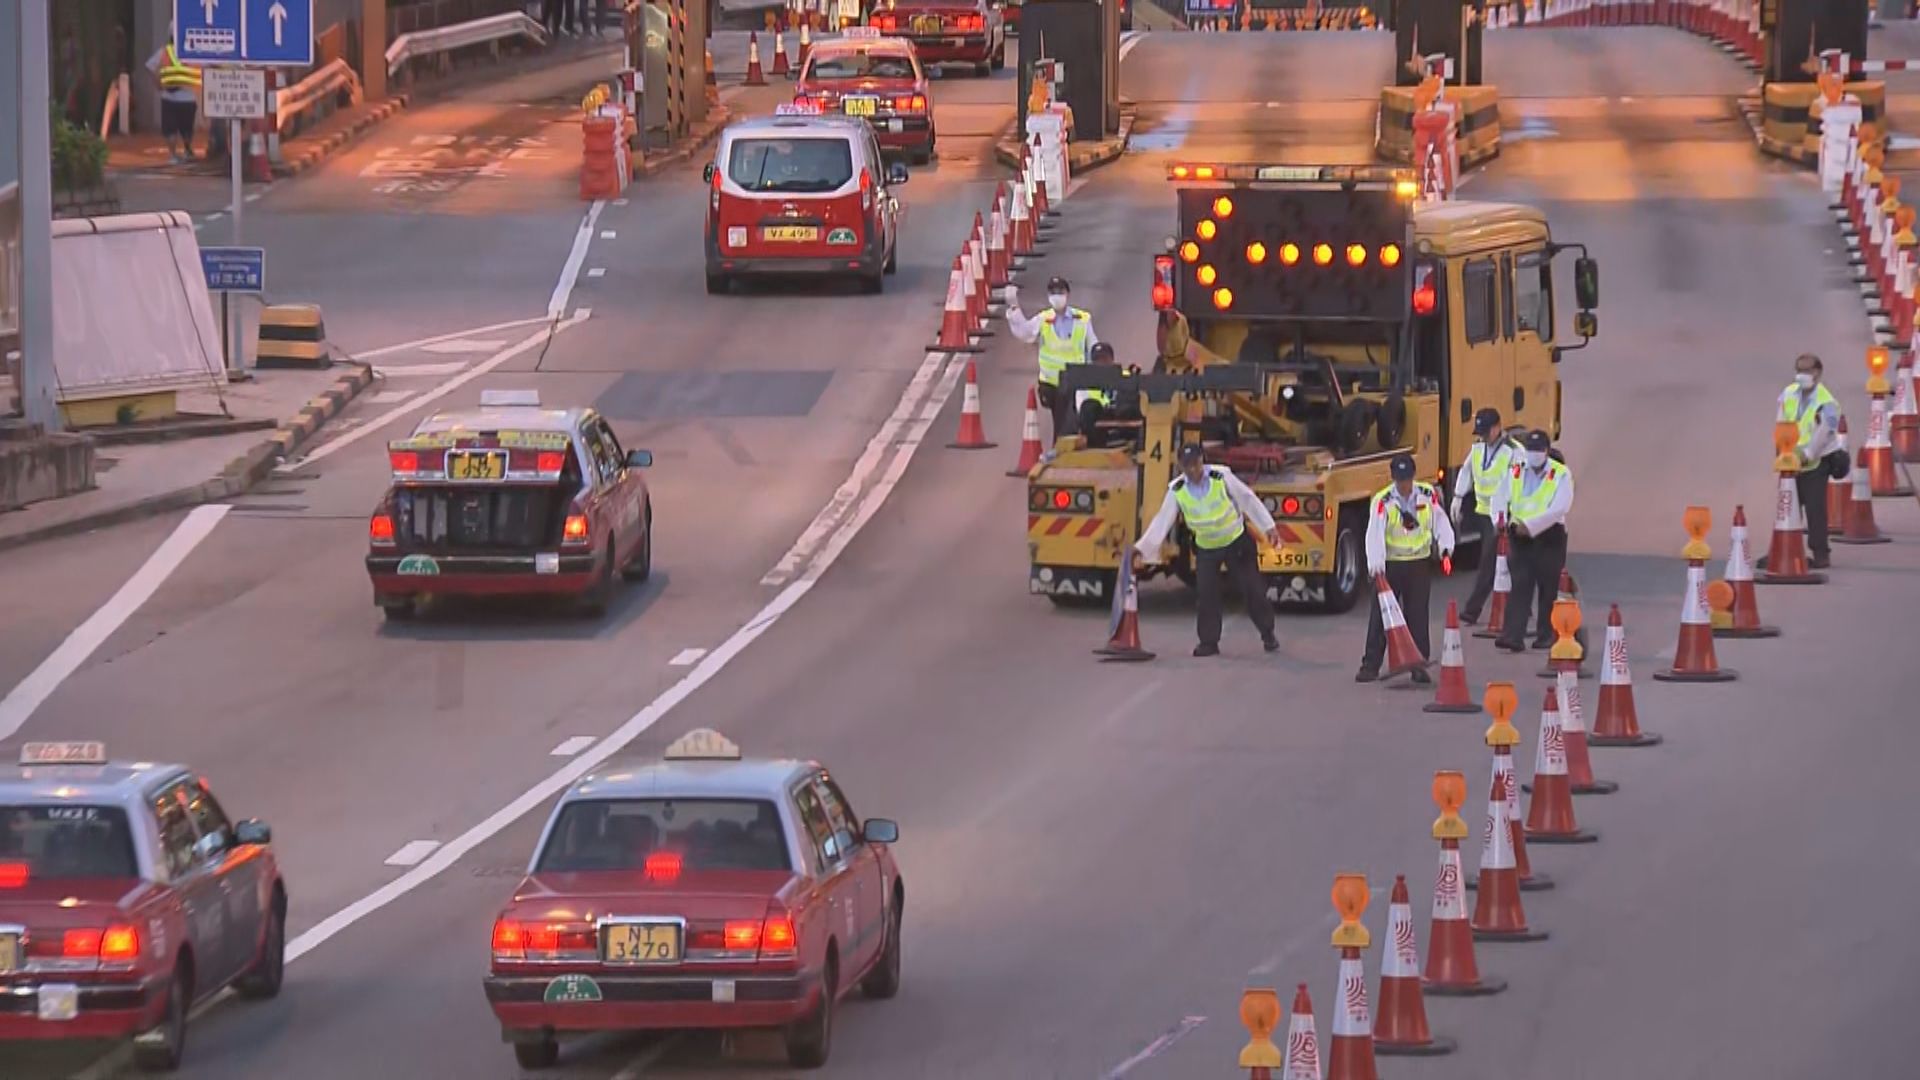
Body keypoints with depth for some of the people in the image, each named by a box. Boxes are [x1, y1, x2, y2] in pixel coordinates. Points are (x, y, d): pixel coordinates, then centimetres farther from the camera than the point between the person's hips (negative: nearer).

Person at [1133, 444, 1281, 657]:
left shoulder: (1222, 477, -18)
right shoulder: (1177, 491, -12)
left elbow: (1248, 500, -10)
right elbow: (1162, 521, -13)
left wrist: (1269, 527, -9)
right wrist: (1142, 548, -22)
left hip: (1236, 543, -2)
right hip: (1206, 550, 2)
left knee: (1252, 589, 3)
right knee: (1207, 596, -6)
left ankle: (1268, 634, 19)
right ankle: (1208, 642, 6)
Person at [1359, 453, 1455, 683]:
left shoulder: (1428, 495, -1)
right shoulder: (1382, 501, -12)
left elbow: (1440, 522, 7)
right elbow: (1375, 533, -21)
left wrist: (1445, 547, -8)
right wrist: (1375, 564, -34)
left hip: (1419, 564, 2)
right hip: (1390, 565, -2)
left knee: (1418, 616, 3)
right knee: (1380, 615, 0)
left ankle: (1419, 666, 9)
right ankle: (1371, 666, 5)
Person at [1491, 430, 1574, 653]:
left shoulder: (1561, 474, -5)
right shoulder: (1515, 472, 7)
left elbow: (1559, 509, -15)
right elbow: (1500, 498, 4)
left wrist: (1530, 525, -23)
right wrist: (1501, 520, -18)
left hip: (1549, 536, -2)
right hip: (1519, 536, 2)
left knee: (1548, 588, 6)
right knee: (1519, 587, -5)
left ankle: (1546, 635, 17)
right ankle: (1513, 636, -12)